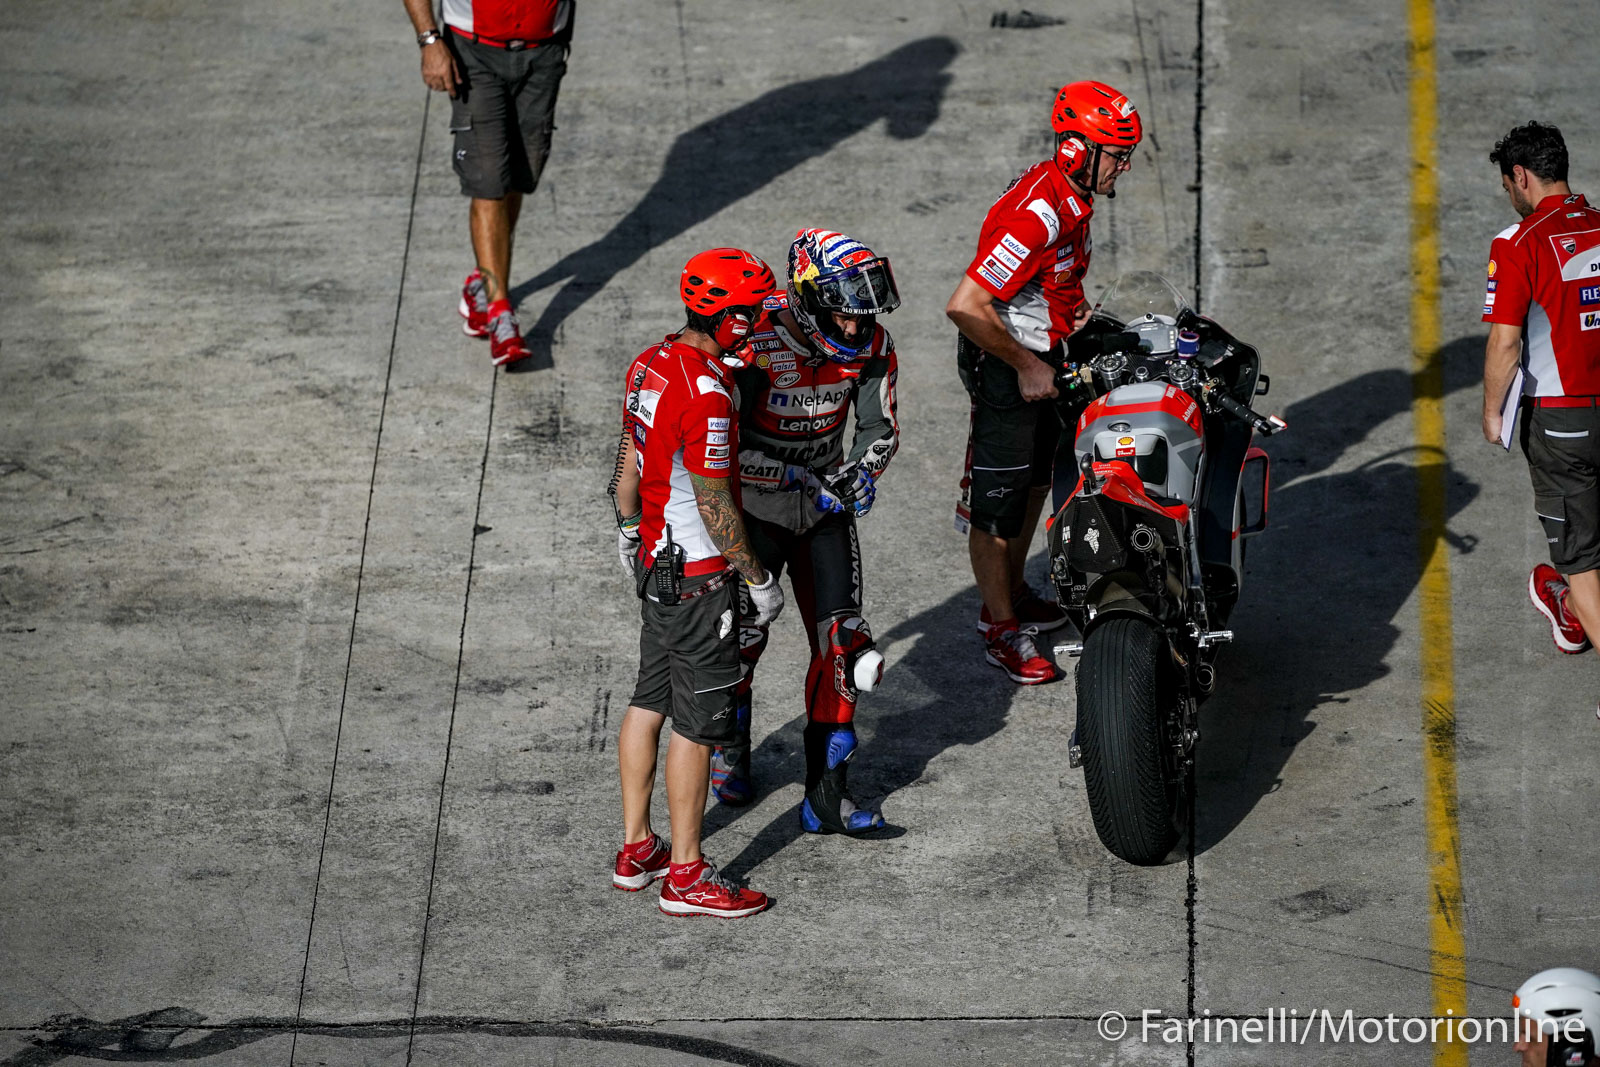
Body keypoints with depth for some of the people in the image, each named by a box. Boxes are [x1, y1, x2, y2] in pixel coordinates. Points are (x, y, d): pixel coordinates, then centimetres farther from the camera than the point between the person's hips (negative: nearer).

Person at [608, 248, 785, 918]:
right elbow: (715, 504, -22)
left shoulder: (649, 365, 3)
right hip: (699, 574, -9)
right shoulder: (706, 393, -25)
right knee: (697, 719, -1)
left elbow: (628, 461, 14)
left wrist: (627, 529, 28)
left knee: (650, 700, 17)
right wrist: (758, 578, -13)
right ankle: (686, 876, 6)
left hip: (655, 558, 9)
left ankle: (636, 849, 27)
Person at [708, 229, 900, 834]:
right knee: (743, 634, 7)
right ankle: (728, 747, 37)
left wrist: (862, 472, -19)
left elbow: (879, 428, 1)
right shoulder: (755, 347, -26)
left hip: (825, 500, 4)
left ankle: (826, 795, 1)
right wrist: (795, 478, -30)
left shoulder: (870, 345, -11)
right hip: (756, 505, -4)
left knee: (843, 643, -5)